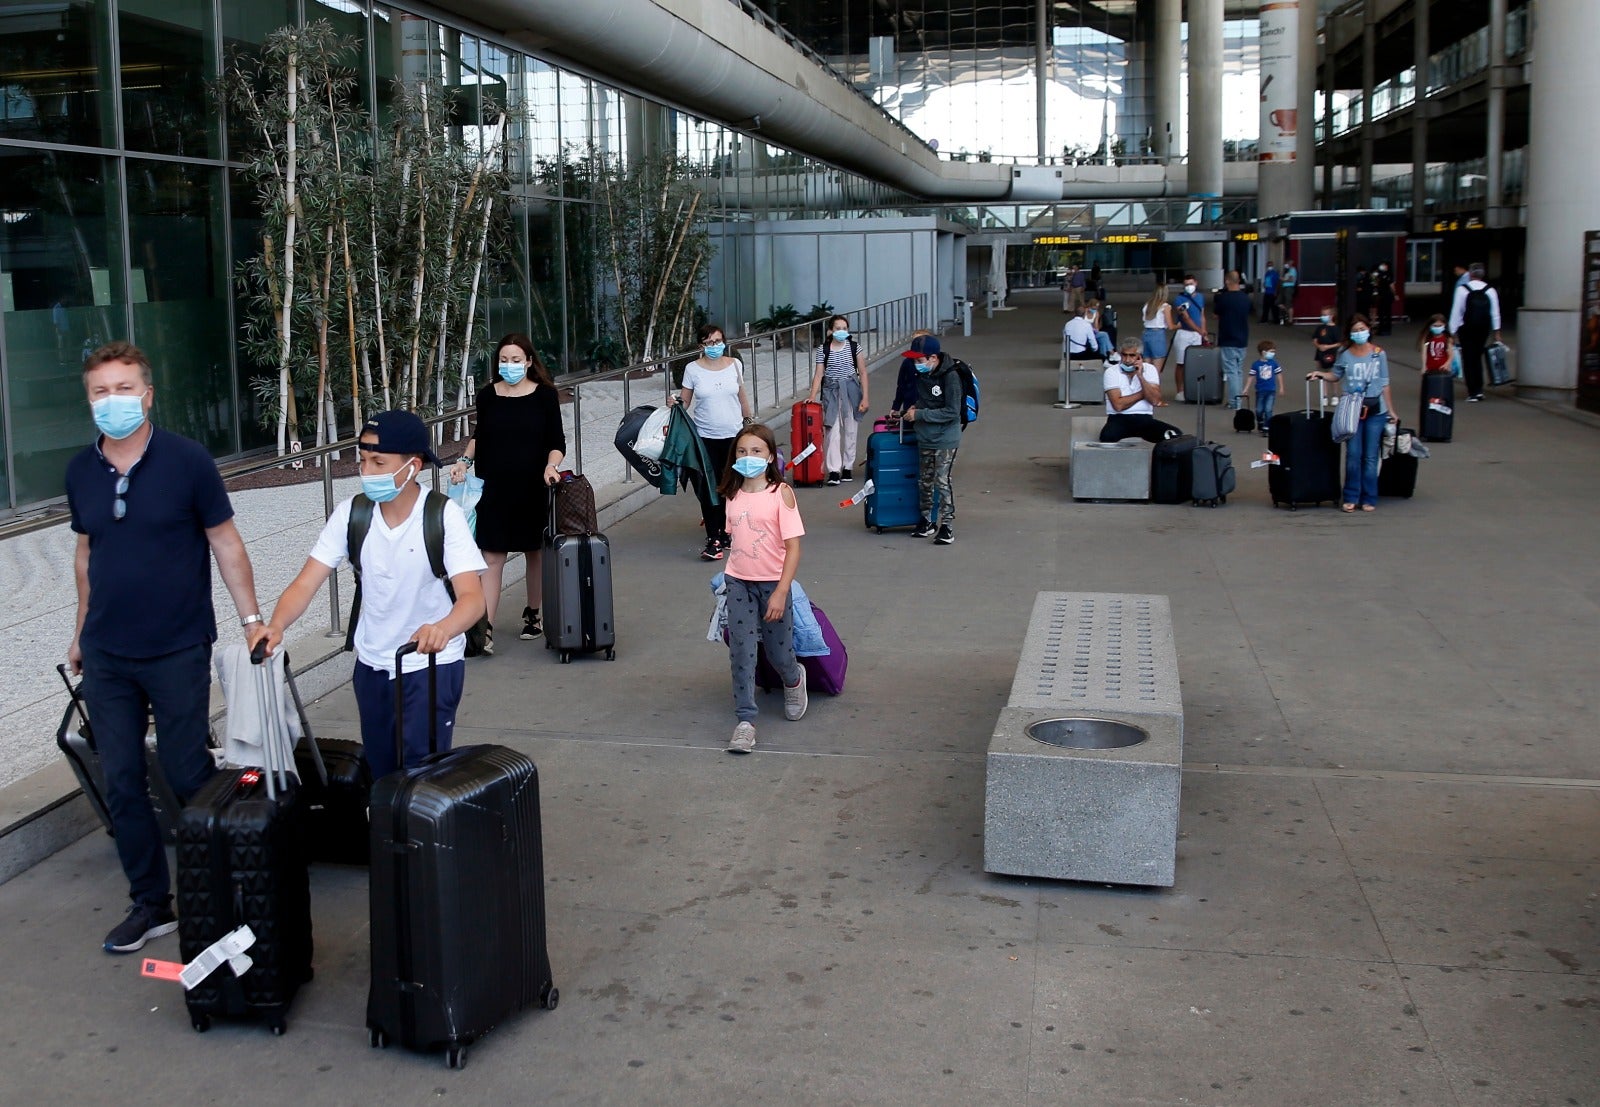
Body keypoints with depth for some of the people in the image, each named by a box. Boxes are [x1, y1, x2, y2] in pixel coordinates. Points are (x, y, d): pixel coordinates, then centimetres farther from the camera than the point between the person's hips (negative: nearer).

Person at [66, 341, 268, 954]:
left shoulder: (187, 460, -9)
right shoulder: (80, 471, 3)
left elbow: (225, 543, -5)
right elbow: (86, 551, 14)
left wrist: (252, 620, -7)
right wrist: (82, 630, 18)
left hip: (178, 651, -4)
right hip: (106, 656, 4)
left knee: (188, 776, 2)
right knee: (121, 784, 7)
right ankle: (150, 904, 21)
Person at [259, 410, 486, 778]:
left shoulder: (443, 515, -20)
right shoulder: (351, 513, -9)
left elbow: (472, 597, -29)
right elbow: (305, 583, -13)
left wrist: (443, 628, -51)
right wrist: (275, 626, -34)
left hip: (431, 665, -4)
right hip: (371, 665, 4)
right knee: (380, 773, 15)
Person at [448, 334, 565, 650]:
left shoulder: (545, 394, -3)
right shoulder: (487, 394, 3)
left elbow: (557, 442, -2)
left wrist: (551, 466, -20)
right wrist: (464, 461, 5)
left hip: (532, 489, -1)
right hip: (493, 488, 1)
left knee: (535, 553, 13)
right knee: (492, 556, -4)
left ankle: (533, 615, 31)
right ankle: (485, 627, -6)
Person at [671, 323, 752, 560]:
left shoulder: (735, 365, 4)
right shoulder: (693, 369, -2)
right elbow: (685, 401, 1)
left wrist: (749, 423, 18)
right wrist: (675, 403, -20)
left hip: (733, 435, 2)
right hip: (705, 437, -2)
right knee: (709, 489, -5)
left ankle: (726, 533, 21)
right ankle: (713, 540, -2)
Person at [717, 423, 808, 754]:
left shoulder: (781, 493, -11)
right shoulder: (733, 495, 3)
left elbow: (793, 547, -14)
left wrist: (780, 592, -19)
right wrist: (729, 576, 11)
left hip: (772, 583, -3)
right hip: (739, 582, 3)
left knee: (779, 654, 9)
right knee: (741, 652, -3)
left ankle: (794, 680, 43)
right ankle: (745, 721, 4)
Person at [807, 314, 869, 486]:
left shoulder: (854, 347, 1)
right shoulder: (823, 349, 1)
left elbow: (863, 373, 2)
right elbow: (819, 374, -1)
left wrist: (865, 397, -3)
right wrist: (813, 396, -11)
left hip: (851, 390, 1)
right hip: (831, 391, -1)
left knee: (850, 431, 6)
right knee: (832, 431, -7)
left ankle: (847, 468, 16)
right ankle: (834, 470, -7)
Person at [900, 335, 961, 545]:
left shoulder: (950, 376, -18)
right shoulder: (921, 374, 5)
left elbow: (952, 412, -22)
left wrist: (920, 414, -20)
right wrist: (914, 407, 4)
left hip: (945, 440, -8)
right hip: (925, 439, 8)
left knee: (942, 481, -10)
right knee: (924, 481, 14)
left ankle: (947, 526, -4)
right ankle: (926, 522, 26)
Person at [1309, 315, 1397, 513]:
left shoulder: (1379, 354, 2)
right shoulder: (1344, 355, 2)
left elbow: (1384, 384, 7)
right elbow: (1335, 375, 17)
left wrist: (1391, 410, 9)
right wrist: (1320, 374, -3)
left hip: (1375, 410, 0)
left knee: (1371, 456, 2)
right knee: (1353, 454, -4)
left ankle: (1369, 499, 10)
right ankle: (1351, 498, 7)